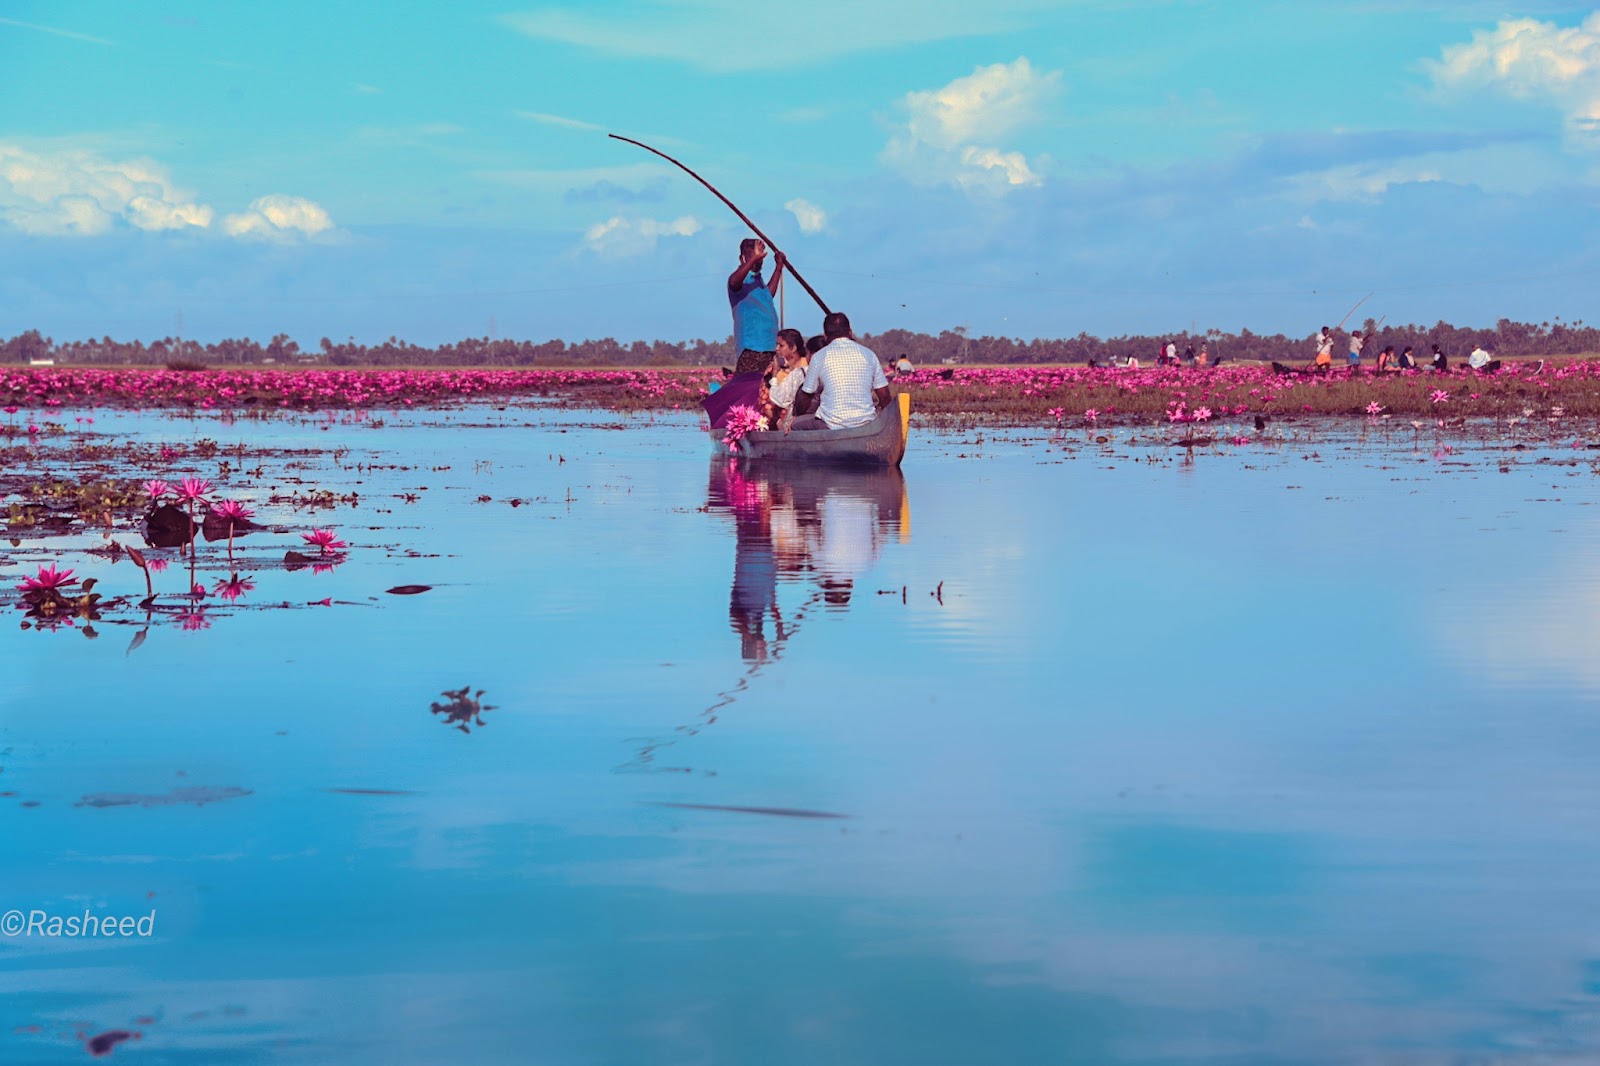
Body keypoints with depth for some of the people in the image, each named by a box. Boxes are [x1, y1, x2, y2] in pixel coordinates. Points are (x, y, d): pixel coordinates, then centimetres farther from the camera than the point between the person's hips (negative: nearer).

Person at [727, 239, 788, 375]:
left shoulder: (758, 279, 19)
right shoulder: (742, 281, -8)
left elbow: (768, 294, 37)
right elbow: (733, 282, -32)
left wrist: (779, 267, 35)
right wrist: (754, 258, -42)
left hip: (768, 345, 9)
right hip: (752, 347, -9)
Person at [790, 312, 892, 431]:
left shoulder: (819, 357, -1)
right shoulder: (867, 353, 5)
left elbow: (805, 396, 8)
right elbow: (884, 395, 6)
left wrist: (796, 417, 27)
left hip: (832, 426, -3)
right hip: (865, 423, 3)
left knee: (794, 425, 18)